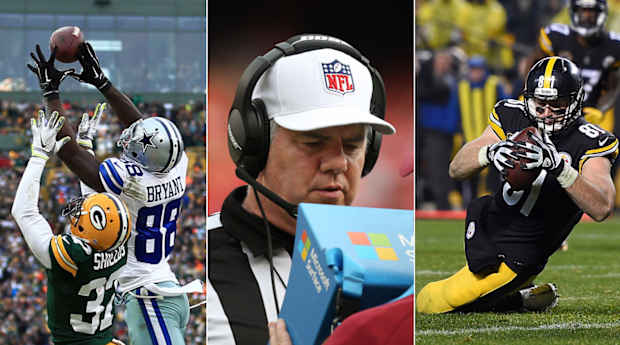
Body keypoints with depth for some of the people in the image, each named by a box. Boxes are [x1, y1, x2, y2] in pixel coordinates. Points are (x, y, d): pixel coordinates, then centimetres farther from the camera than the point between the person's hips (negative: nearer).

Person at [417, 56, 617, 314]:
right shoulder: (512, 117, -7)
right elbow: (456, 169, -10)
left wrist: (557, 165, -48)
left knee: (430, 303, -1)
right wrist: (489, 153, -34)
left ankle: (518, 299, 11)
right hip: (489, 223, 7)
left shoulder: (589, 143, -22)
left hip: (516, 255, -7)